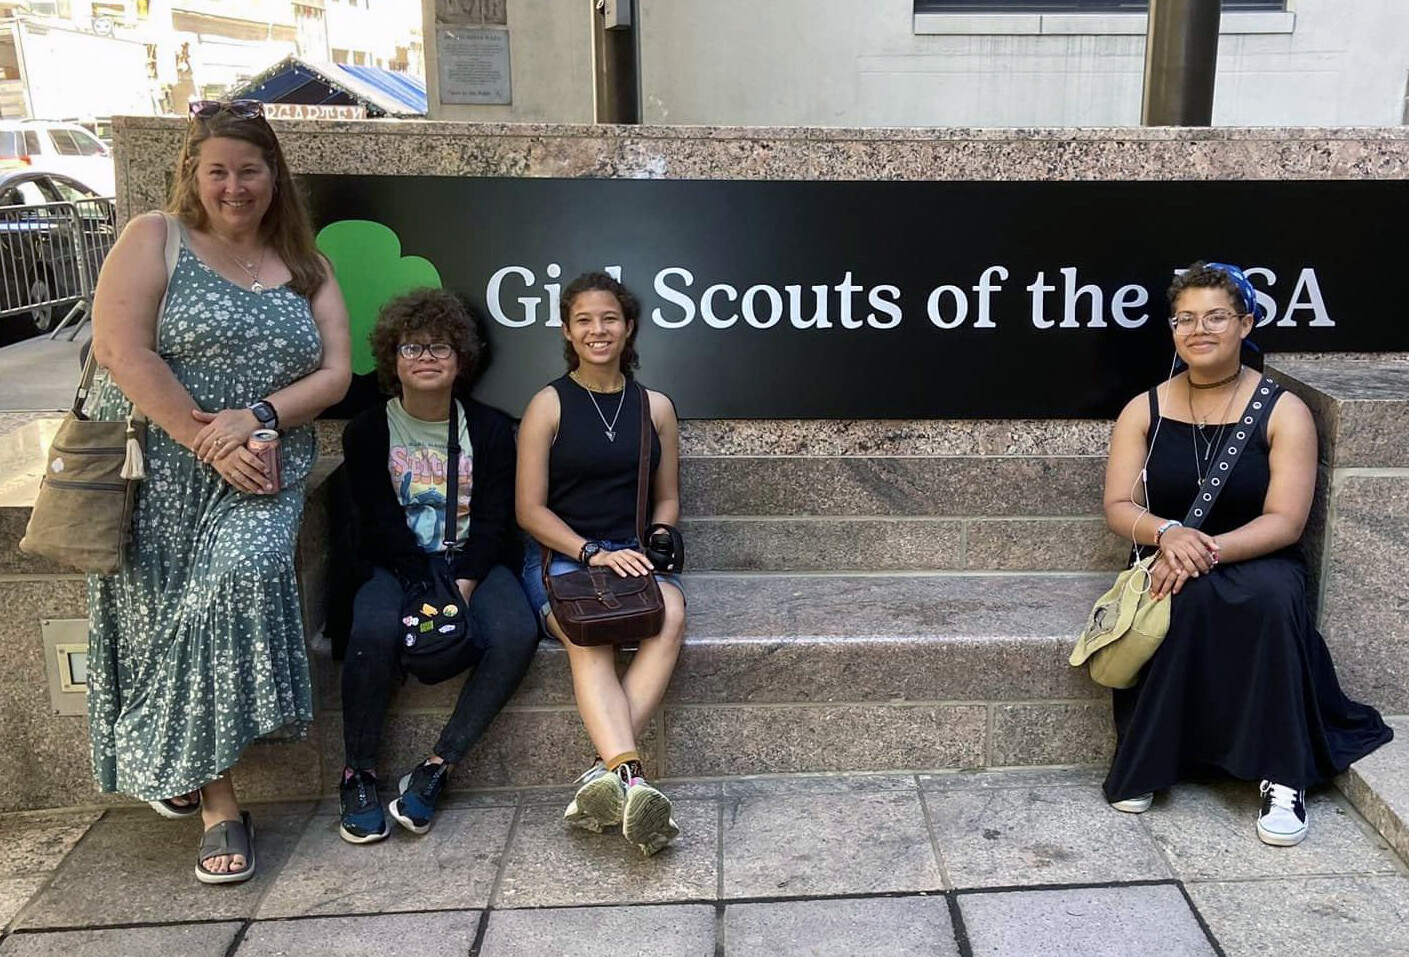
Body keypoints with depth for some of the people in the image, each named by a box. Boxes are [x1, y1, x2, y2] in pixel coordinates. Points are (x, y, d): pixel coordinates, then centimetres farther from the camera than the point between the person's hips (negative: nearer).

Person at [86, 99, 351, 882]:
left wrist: (256, 418, -14)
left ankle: (196, 777, -12)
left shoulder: (305, 267, 13)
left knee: (238, 582, -22)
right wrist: (209, 444, -15)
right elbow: (122, 351, -10)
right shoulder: (154, 239, 3)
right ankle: (217, 799, 11)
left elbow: (335, 374, 5)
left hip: (264, 472, 1)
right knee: (162, 618, -4)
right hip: (160, 471, -1)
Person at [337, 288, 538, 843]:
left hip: (473, 563, 1)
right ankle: (358, 775, -17)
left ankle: (435, 770, -21)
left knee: (516, 633, -30)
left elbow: (494, 520, -2)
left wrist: (462, 586, -18)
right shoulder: (368, 432, 4)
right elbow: (381, 525, -6)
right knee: (374, 629, -35)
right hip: (397, 566, -1)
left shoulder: (489, 428, 6)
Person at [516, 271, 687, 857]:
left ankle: (605, 771, -39)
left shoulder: (655, 407, 15)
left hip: (633, 554, 3)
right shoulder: (549, 405, 5)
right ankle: (631, 782, -51)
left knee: (672, 612, -32)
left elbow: (667, 500, 20)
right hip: (560, 556, -2)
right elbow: (530, 510, 0)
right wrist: (593, 553, -14)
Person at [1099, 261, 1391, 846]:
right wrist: (1168, 533, -24)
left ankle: (1281, 776, -27)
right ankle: (1144, 766, -25)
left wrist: (1209, 550, -26)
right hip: (1168, 560, 1)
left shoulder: (1284, 412, -2)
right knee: (1188, 596, -35)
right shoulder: (1144, 411, 6)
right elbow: (1118, 507, -2)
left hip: (1257, 560, -1)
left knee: (1270, 597, -36)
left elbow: (1285, 522, -10)